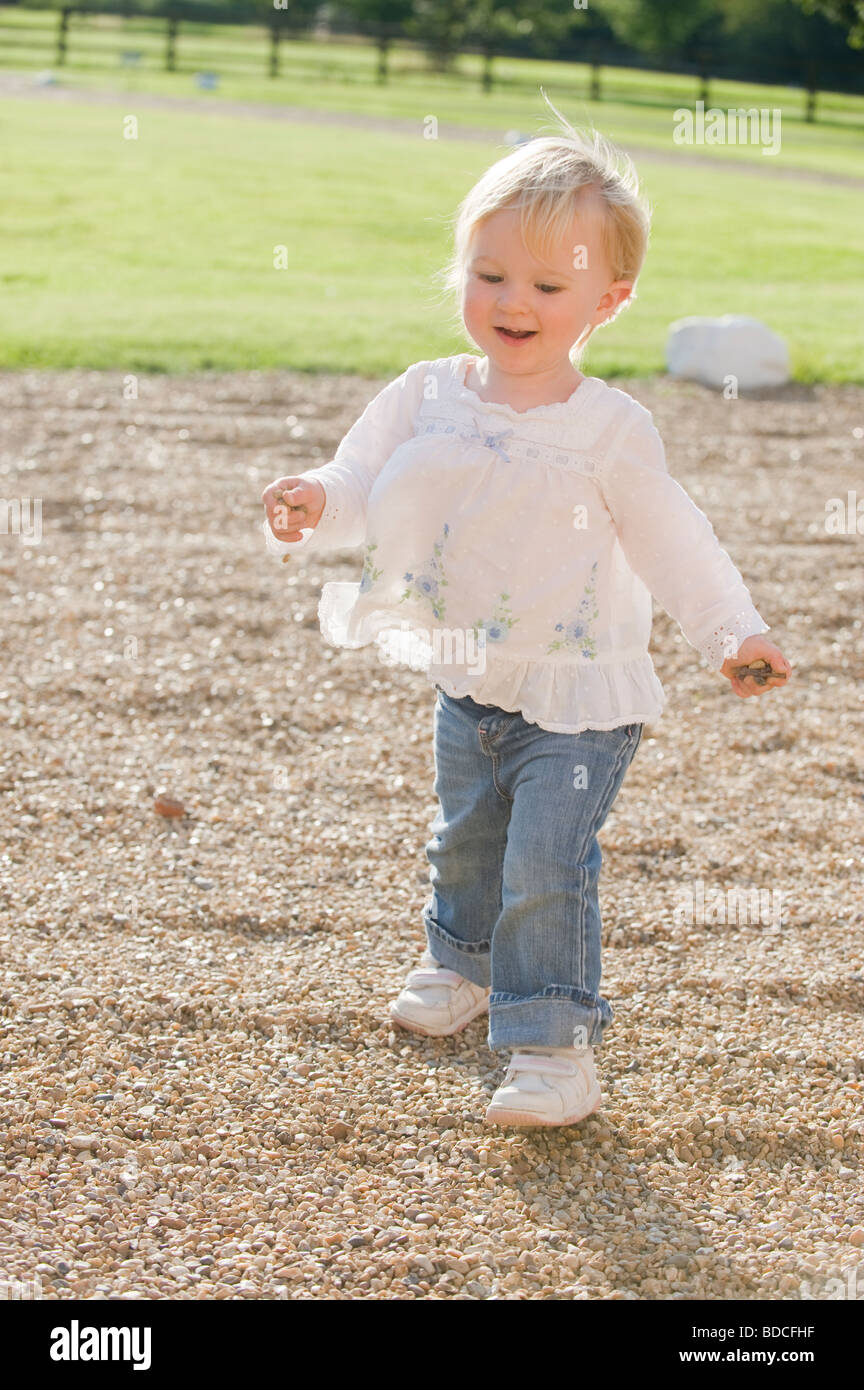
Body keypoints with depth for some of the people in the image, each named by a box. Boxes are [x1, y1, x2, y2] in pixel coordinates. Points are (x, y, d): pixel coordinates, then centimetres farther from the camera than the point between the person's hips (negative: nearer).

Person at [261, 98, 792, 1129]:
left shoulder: (609, 428, -15)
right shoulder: (426, 398, -6)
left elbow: (672, 542, -9)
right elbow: (364, 492, -7)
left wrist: (734, 635, -18)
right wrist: (312, 507, -29)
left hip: (577, 697, -5)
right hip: (466, 685, 5)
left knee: (547, 864, -11)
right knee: (465, 841, 25)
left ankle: (554, 1039, 1)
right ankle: (462, 962, 51)